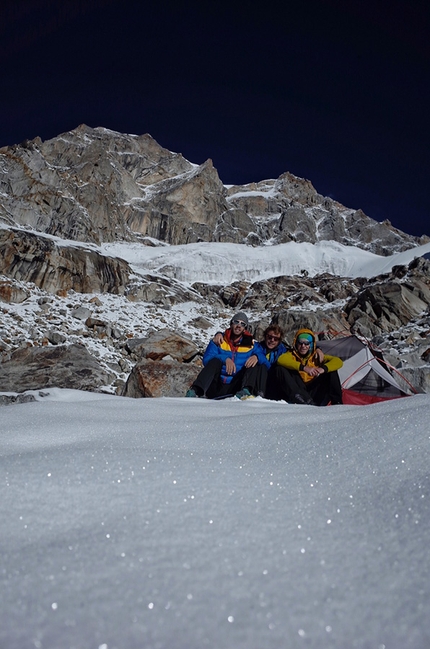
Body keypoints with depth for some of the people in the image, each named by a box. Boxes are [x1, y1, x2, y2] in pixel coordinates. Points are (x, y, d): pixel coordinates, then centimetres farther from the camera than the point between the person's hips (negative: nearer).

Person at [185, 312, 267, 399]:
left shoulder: (250, 344, 12)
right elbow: (206, 359, -6)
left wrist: (256, 357, -21)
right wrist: (225, 359, -23)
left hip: (235, 389, 1)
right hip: (216, 388, 0)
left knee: (252, 364, -15)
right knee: (215, 361, -24)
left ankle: (246, 390, -40)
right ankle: (195, 390, -41)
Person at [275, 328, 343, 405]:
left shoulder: (317, 356, 12)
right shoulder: (292, 354, 7)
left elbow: (338, 361, -2)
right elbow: (280, 359, -18)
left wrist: (323, 368, -24)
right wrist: (303, 368, -31)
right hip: (296, 392, -1)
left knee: (331, 371, -4)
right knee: (280, 369, -21)